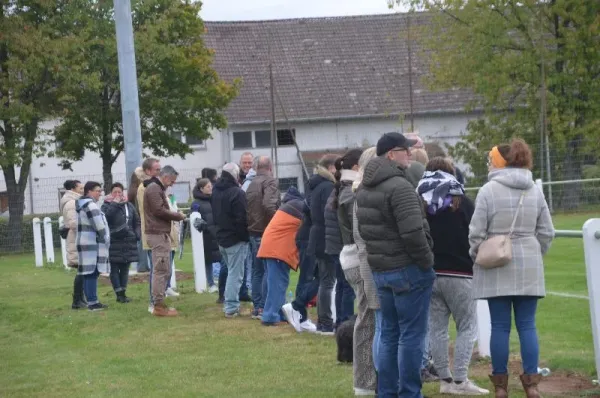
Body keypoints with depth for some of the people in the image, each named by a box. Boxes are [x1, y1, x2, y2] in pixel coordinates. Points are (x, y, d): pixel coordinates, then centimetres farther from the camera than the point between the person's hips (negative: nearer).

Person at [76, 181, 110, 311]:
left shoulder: (82, 204, 19)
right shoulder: (91, 205, -14)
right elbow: (99, 226, -17)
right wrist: (106, 240, -4)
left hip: (85, 244, 10)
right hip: (92, 244, -10)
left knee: (89, 274, 10)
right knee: (92, 274, -9)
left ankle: (92, 301, 13)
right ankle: (93, 302, -10)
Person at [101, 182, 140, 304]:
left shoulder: (129, 206, 11)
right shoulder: (107, 206, 0)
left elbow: (137, 222, 16)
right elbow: (106, 216, -21)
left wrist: (137, 235, 2)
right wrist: (115, 203, -14)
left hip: (128, 243, 4)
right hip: (114, 242, -4)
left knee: (125, 269, 9)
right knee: (115, 269, -3)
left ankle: (123, 292, 15)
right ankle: (119, 294, 0)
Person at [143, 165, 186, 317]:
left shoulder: (158, 188, 21)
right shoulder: (154, 188, -12)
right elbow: (159, 210, -19)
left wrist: (175, 215, 5)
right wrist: (178, 216, -7)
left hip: (161, 234, 11)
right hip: (158, 235, -11)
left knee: (164, 271, 13)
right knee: (160, 270, -9)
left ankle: (159, 303, 17)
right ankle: (158, 306, -7)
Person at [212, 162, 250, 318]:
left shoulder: (215, 191, 9)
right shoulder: (237, 193, -18)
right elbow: (242, 218, -19)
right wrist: (245, 235, -11)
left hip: (221, 238, 8)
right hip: (236, 239, -8)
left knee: (231, 271, 19)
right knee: (235, 273, -5)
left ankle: (230, 304, 20)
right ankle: (231, 307, -8)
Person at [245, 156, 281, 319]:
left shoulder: (251, 184, 13)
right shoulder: (270, 182, -10)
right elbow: (269, 205, -25)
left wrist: (250, 226, 14)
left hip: (253, 232, 8)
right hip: (266, 233, -8)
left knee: (257, 271, 13)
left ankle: (257, 307, 15)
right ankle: (264, 308, -8)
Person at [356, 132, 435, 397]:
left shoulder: (365, 188, 12)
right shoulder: (399, 186, -17)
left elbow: (363, 229, 17)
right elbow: (413, 232, -24)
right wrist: (427, 261, -12)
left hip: (379, 270, 9)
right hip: (408, 269, -9)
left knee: (389, 334, 15)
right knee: (411, 335, -3)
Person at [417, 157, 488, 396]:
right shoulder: (462, 202, -3)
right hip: (458, 274, -4)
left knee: (437, 328, 8)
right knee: (467, 327, 2)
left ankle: (445, 379, 10)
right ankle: (460, 381, -6)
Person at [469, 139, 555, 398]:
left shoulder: (489, 190, -8)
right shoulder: (535, 191, 5)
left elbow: (477, 232, -8)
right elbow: (546, 232, 7)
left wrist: (477, 255, 10)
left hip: (496, 268, -3)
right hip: (529, 268, 3)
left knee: (500, 326, 3)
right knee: (527, 325, 6)